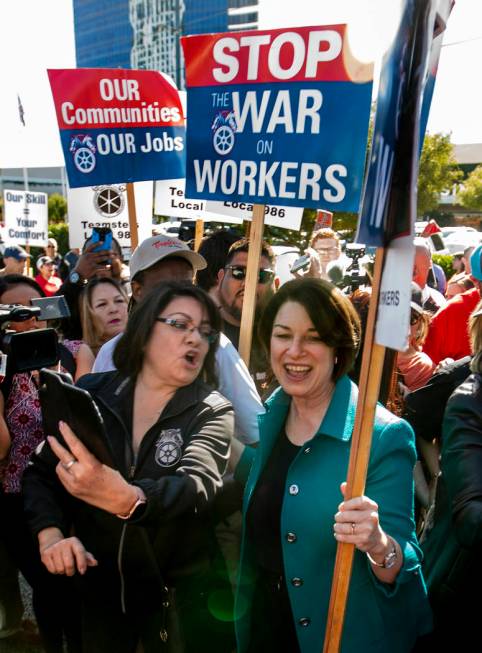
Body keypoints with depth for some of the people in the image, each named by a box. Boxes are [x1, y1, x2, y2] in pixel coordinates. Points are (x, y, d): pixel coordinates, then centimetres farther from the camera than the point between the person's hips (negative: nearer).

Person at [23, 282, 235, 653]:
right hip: (99, 581, 2)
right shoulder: (92, 393, -6)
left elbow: (198, 483, -31)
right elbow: (42, 472, -1)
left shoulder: (213, 412, -13)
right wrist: (50, 534, -19)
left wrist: (128, 500, -50)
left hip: (180, 590, -1)